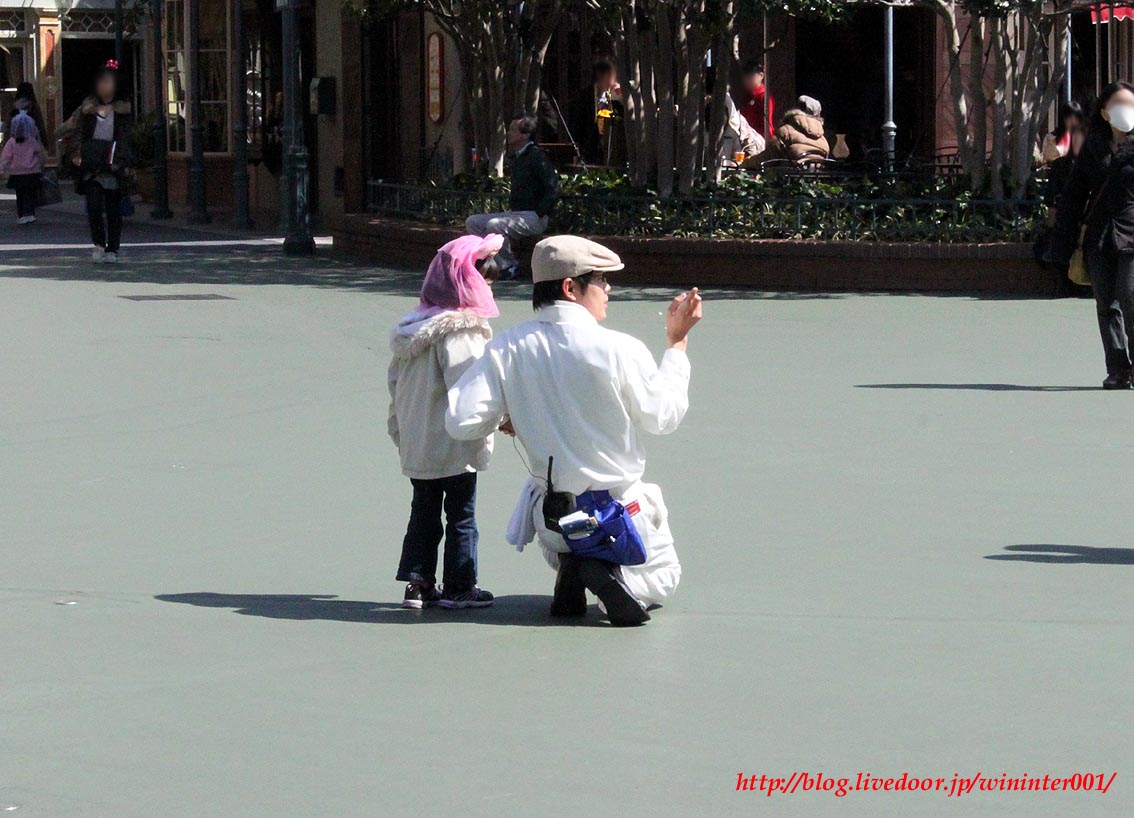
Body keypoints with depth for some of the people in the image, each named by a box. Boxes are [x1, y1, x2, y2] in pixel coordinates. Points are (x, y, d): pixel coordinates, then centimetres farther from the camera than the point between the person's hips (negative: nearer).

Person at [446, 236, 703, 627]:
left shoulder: (507, 350, -13)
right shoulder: (622, 350, -22)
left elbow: (461, 422, -17)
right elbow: (663, 417, -8)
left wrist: (507, 418, 5)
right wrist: (677, 342, 0)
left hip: (553, 513, 4)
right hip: (620, 511, -4)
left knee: (563, 549, 39)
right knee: (661, 579, 22)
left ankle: (568, 570, 1)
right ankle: (614, 575, -13)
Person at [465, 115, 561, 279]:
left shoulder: (536, 157, -13)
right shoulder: (517, 157, 17)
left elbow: (553, 190, -19)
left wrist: (538, 214, -19)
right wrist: (510, 209, 15)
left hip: (533, 217, -10)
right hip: (514, 213, 10)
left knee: (494, 225, -32)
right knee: (472, 222, 1)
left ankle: (508, 265, -15)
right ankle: (500, 261, -4)